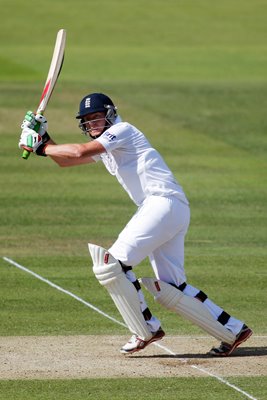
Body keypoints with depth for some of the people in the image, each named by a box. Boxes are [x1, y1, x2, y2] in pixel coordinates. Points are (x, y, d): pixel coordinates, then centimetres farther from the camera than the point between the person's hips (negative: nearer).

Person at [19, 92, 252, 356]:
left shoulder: (122, 130, -5)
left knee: (115, 262, -15)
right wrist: (44, 137, 10)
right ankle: (233, 331, 12)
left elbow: (79, 152, -17)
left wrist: (40, 147, -8)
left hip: (164, 203, -10)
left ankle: (146, 330, -9)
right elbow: (65, 161, 25)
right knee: (171, 290, 7)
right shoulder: (104, 146, 23)